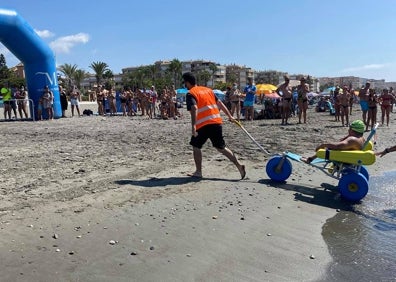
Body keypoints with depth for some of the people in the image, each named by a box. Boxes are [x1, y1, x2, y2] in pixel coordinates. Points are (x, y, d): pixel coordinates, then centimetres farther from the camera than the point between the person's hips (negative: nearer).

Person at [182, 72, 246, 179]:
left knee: (196, 146, 12)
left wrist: (193, 126, -27)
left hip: (203, 124, -6)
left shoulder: (190, 94, -2)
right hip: (217, 122, 6)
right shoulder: (207, 89, 19)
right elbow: (220, 103, 20)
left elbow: (194, 108, -19)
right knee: (221, 147, 15)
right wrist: (230, 116, 24)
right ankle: (239, 165, 7)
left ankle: (198, 172, 14)